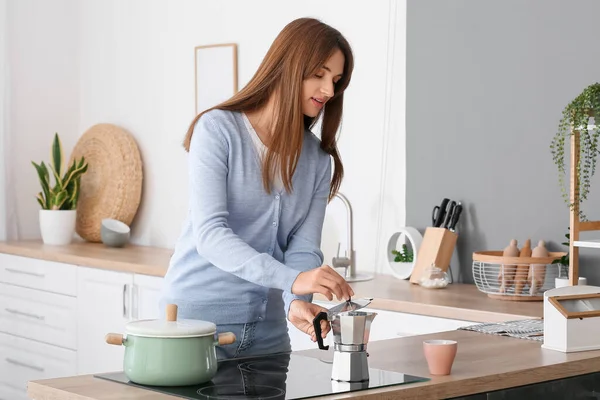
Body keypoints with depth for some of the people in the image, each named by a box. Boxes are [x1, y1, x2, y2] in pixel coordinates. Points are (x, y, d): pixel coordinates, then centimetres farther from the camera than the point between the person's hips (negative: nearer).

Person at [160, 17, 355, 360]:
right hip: (199, 318, -5)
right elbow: (209, 234, -21)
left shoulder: (317, 160, 5)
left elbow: (304, 249, -3)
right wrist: (292, 278, -33)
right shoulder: (218, 129, -11)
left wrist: (297, 302, -25)